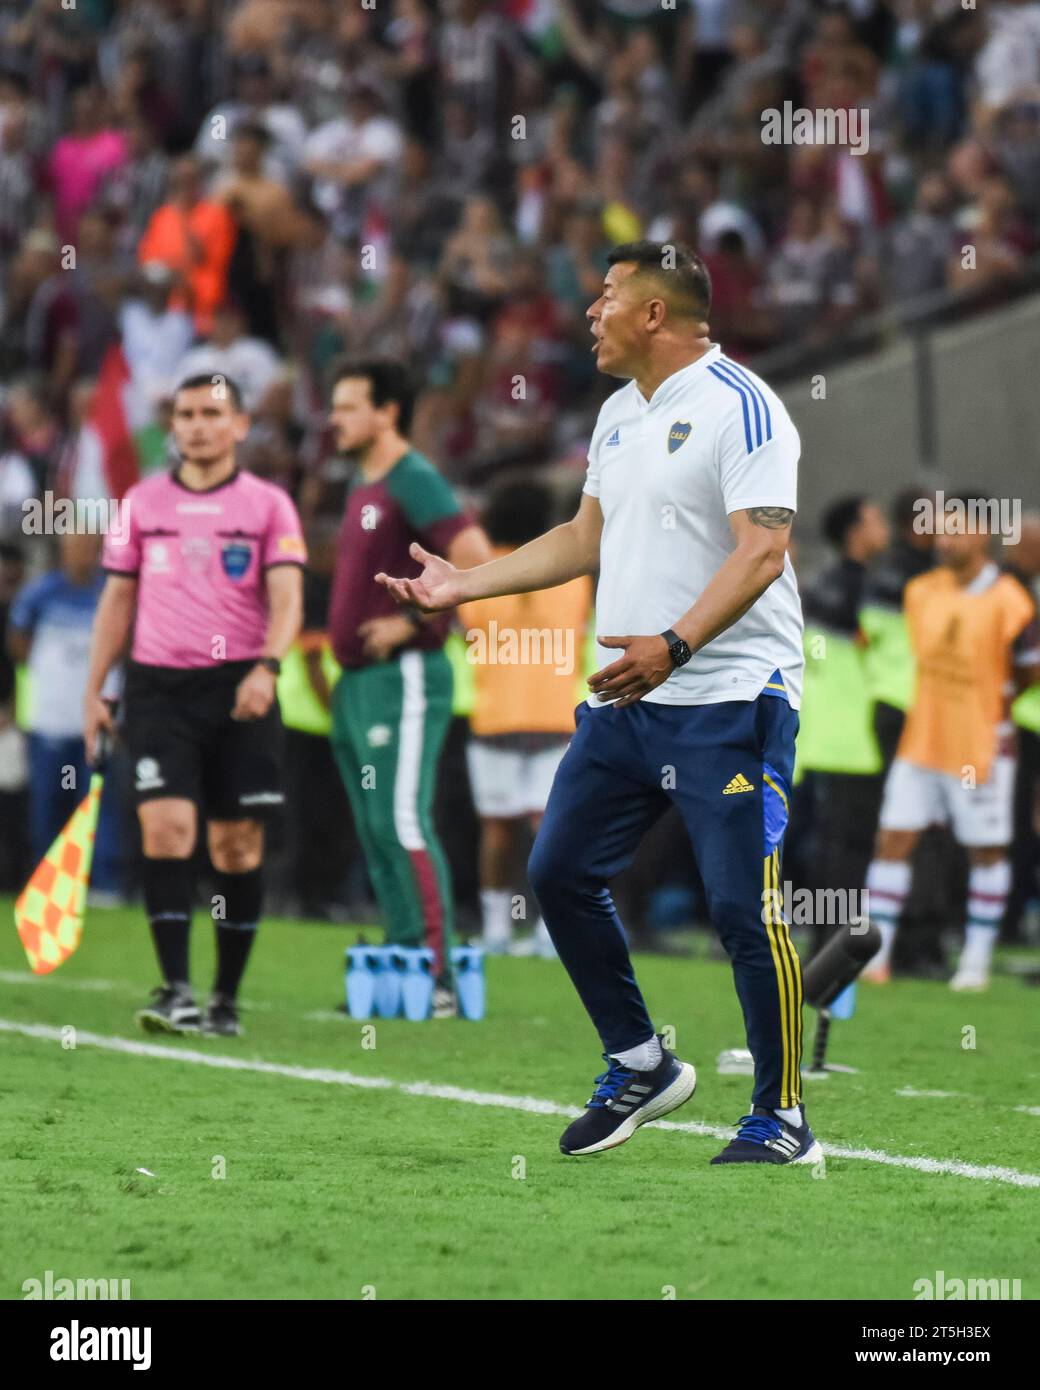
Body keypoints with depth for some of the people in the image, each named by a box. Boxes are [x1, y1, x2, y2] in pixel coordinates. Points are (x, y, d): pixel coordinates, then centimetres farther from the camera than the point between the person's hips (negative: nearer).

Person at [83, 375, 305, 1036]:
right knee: (166, 825, -15)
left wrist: (267, 666, -23)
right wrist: (95, 690, 10)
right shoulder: (141, 503, 10)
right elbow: (118, 598, 15)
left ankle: (227, 998, 11)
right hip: (159, 685, 1)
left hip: (240, 691, -1)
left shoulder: (269, 505, 3)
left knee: (237, 844, 1)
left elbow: (287, 600, -6)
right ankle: (176, 991, -16)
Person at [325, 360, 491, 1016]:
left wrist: (412, 623, -20)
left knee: (402, 823, -14)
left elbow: (473, 556, -23)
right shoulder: (362, 486, 17)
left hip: (402, 677, -10)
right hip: (357, 682, 10)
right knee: (377, 833, 10)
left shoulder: (413, 481, -12)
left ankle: (439, 976, -13)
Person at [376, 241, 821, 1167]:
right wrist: (464, 585, 24)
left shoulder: (738, 406, -12)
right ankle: (641, 1067, 23)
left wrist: (673, 645, -31)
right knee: (560, 872, 9)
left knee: (743, 907, -11)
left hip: (728, 700, -9)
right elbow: (585, 539, 27)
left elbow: (761, 550, -21)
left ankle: (782, 1121, -2)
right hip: (626, 701, 9)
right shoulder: (620, 415, 17)